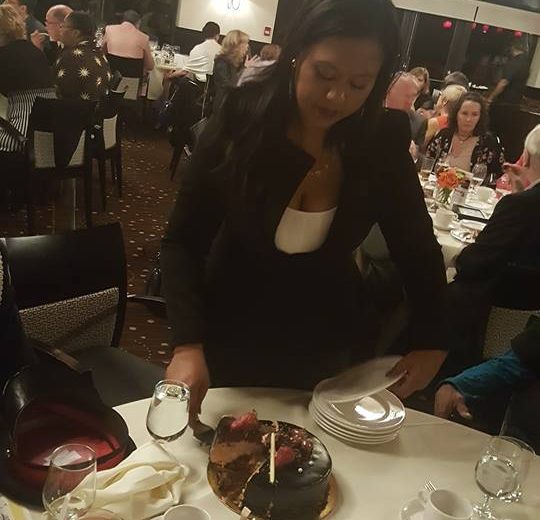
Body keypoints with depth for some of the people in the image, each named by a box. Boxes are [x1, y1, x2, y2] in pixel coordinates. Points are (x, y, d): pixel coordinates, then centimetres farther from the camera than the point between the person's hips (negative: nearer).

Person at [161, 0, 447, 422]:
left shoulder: (383, 143, -15)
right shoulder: (242, 120, -19)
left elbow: (418, 248, -1)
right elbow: (183, 242, -19)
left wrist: (429, 342, -8)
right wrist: (188, 344, -32)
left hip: (325, 346, 2)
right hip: (232, 333, -1)